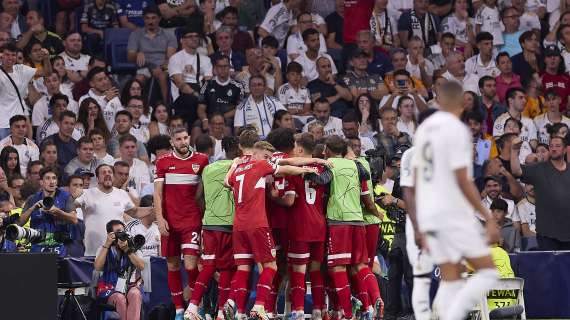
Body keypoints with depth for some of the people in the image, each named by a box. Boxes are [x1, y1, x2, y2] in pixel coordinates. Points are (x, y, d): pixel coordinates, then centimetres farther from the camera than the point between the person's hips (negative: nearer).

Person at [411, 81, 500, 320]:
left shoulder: (424, 128, 12)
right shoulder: (457, 129, -12)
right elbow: (462, 181, -17)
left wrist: (421, 227, 21)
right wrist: (488, 217, -14)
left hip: (429, 215, 8)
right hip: (455, 215, -8)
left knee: (450, 281, 9)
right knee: (488, 272, 1)